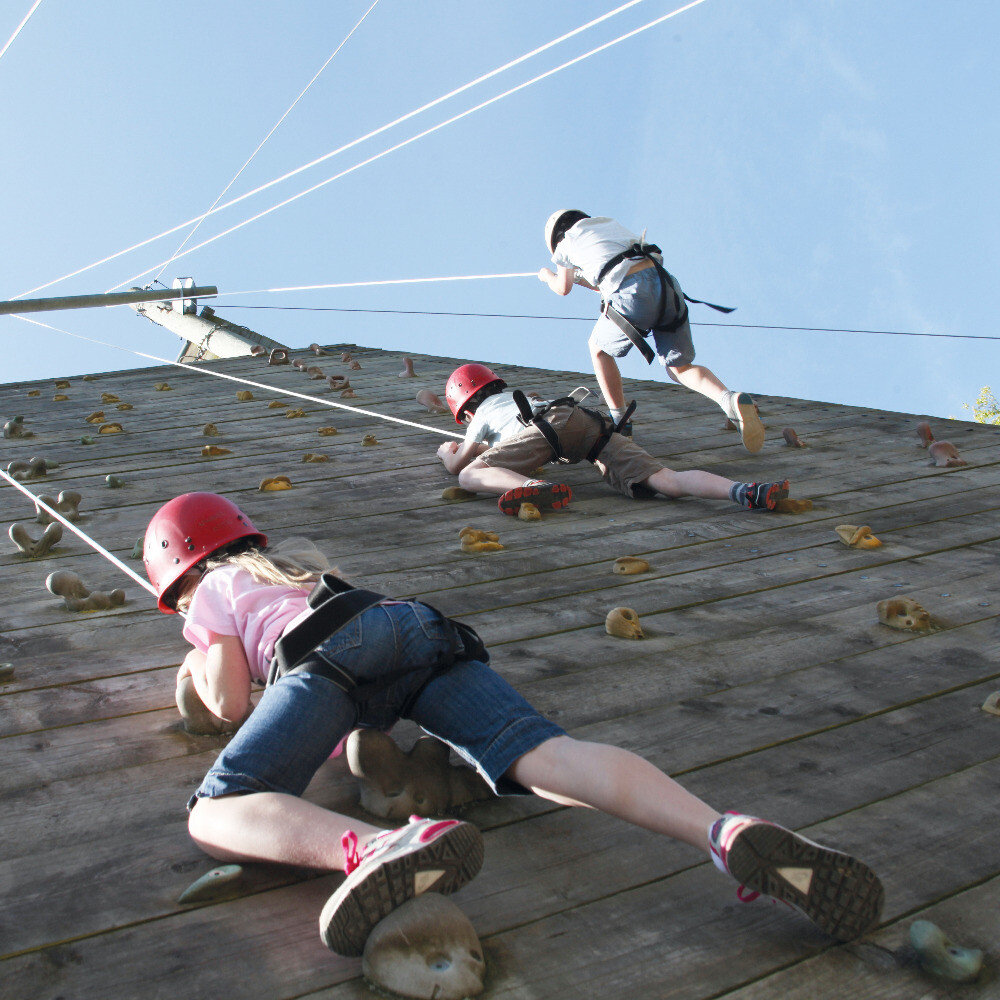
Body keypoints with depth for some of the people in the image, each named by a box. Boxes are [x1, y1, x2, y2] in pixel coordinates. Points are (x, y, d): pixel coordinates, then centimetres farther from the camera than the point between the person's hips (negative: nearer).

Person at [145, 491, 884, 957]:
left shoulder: (214, 595, 26)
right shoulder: (288, 573, 45)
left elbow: (231, 702, 15)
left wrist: (201, 666, 37)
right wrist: (211, 662, 65)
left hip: (337, 651, -6)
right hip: (421, 627, 6)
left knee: (217, 819, -16)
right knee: (545, 759, -18)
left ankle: (376, 848, -50)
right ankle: (728, 833, -45)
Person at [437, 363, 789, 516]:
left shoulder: (484, 413, 28)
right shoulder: (517, 397, 47)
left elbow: (458, 464, 28)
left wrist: (447, 452, 51)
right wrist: (484, 447, 76)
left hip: (551, 422, -6)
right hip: (591, 420, 6)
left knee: (470, 475, -8)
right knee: (666, 481, -12)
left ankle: (535, 489, -41)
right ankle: (748, 491, -36)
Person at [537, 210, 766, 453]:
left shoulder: (569, 241, 19)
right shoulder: (611, 224, 34)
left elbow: (562, 288, 38)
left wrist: (547, 275, 59)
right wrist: (584, 280, 58)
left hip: (632, 296, -5)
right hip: (668, 287, 5)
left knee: (599, 348, 24)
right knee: (680, 369, 12)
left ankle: (619, 422, 19)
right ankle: (732, 400, -15)